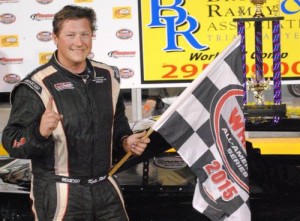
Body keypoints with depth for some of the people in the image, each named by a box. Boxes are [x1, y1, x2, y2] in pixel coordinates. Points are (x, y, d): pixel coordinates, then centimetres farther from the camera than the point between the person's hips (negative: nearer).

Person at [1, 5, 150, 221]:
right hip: (58, 194, -5)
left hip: (105, 188, 5)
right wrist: (40, 132, -34)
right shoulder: (38, 85, -13)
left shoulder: (108, 76, 5)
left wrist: (126, 142, 1)